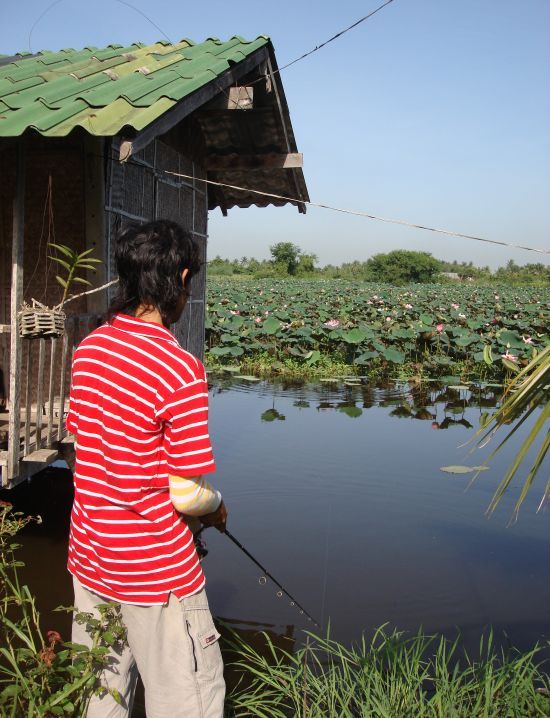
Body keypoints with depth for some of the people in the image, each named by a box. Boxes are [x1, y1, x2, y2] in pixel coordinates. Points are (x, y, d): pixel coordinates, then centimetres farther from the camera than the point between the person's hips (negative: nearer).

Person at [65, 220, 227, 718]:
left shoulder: (88, 347, -1)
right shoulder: (180, 369, -22)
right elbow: (187, 494, -20)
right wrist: (217, 508, 2)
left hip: (89, 559, 7)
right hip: (156, 572, -7)